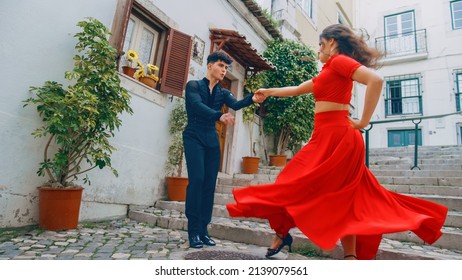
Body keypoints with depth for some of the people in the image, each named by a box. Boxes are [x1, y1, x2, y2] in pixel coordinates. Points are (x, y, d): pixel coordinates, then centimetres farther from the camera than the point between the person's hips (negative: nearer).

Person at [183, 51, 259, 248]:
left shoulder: (223, 93, 14)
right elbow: (198, 106, -18)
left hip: (212, 140, 5)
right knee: (197, 180, -16)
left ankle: (203, 230, 7)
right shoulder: (193, 85, 1)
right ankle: (193, 231, -7)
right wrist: (220, 115, -35)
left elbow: (236, 104, -7)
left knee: (209, 185, 0)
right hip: (194, 137, -5)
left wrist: (252, 98, -28)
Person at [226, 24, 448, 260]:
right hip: (333, 137, 9)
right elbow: (297, 90, 33)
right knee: (340, 200, 8)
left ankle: (281, 233, 13)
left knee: (297, 186, -2)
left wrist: (363, 122, -16)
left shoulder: (339, 60, -4)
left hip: (334, 136, -9)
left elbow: (375, 80, -21)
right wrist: (269, 92, 38)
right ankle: (351, 256, 14)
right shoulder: (330, 71, 24)